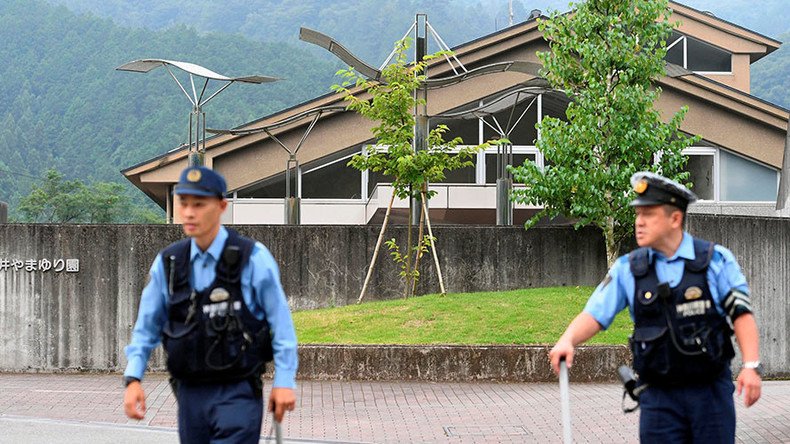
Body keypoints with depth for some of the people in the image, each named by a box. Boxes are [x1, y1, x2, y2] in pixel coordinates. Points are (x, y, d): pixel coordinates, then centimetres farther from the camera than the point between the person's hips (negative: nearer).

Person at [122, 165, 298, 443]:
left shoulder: (252, 258, -7)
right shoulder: (167, 263, 4)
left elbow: (280, 320, -4)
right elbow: (147, 326, 9)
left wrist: (284, 380, -7)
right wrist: (133, 378, -2)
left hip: (238, 392, -4)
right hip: (190, 393, 4)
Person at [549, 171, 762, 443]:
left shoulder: (716, 260, -1)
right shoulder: (627, 269, 4)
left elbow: (741, 313, -3)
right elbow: (594, 315, 1)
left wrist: (751, 365, -15)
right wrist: (567, 341, -19)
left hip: (711, 391, -1)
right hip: (659, 397, 1)